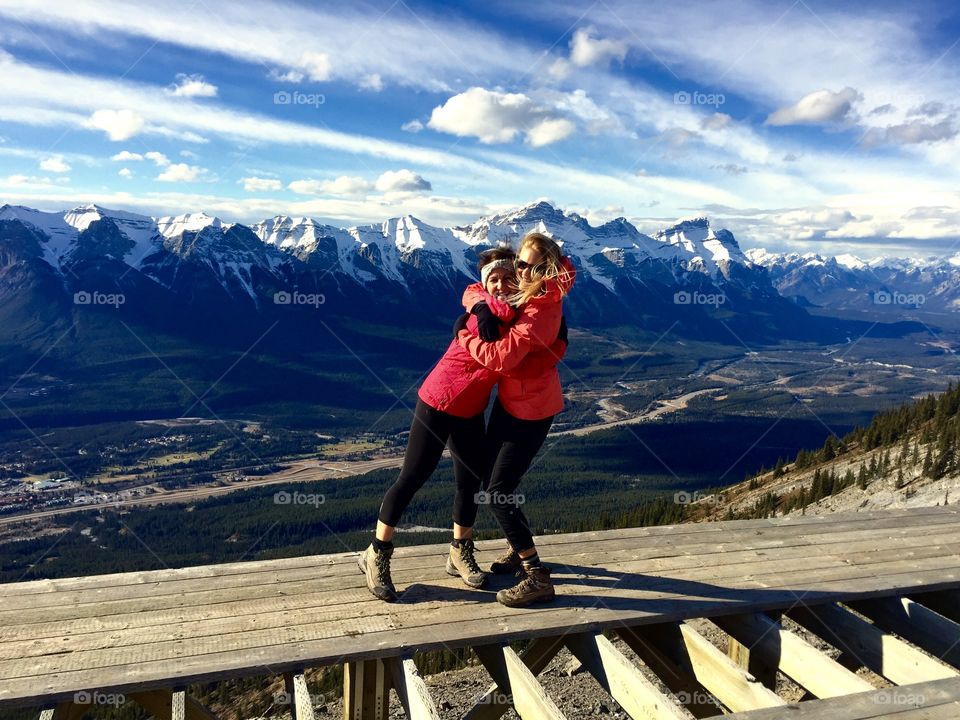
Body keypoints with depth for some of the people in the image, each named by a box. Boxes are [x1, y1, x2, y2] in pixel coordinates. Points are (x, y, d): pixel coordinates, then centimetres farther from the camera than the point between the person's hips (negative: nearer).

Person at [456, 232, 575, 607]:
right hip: (510, 400, 10)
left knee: (499, 492, -8)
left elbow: (500, 357, -33)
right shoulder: (533, 295, 0)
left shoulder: (541, 312, -27)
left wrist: (463, 335, -17)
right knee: (491, 474, 20)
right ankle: (519, 548, 39)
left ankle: (538, 579, 1)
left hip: (531, 411, -10)